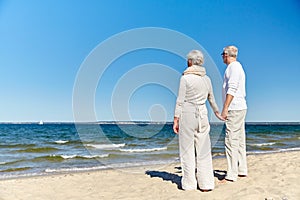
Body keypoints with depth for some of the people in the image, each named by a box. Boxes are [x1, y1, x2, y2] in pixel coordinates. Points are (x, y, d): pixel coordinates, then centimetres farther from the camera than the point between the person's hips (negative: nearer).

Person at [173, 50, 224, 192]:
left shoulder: (185, 78, -7)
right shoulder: (206, 78, 9)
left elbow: (180, 101, -10)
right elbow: (211, 99, 21)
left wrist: (176, 120, -5)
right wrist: (217, 112, 36)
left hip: (187, 114, -5)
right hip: (202, 115, 5)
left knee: (187, 150, 5)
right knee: (203, 150, 9)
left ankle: (189, 184, 12)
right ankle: (206, 184, 16)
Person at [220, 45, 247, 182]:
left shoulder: (233, 66, -8)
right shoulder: (237, 67, 22)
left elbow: (232, 89, -19)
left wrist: (225, 108, -21)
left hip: (234, 109, -10)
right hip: (240, 108, 10)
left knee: (231, 141, -10)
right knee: (239, 140, 13)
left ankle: (231, 175, -6)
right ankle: (242, 170, 21)